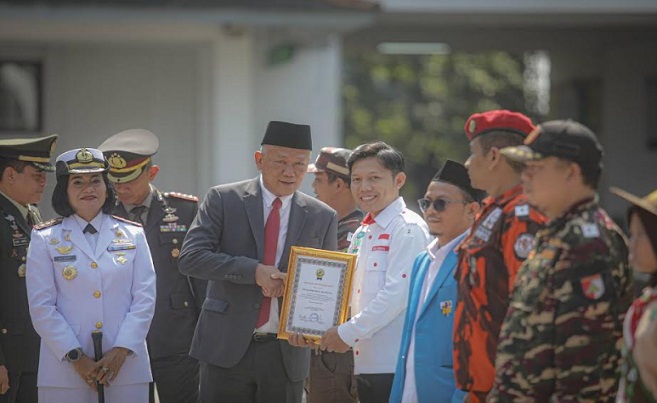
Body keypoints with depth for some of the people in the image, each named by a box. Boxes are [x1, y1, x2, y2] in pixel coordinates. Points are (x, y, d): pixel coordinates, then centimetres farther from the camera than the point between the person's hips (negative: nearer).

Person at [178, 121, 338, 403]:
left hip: (286, 354, 2)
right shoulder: (224, 200, 0)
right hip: (227, 347, -2)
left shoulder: (322, 218, 8)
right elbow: (191, 257, -9)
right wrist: (254, 271, -19)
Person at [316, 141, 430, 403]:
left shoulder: (408, 229, -8)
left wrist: (348, 333, -13)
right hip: (365, 362, 9)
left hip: (395, 364, -9)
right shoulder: (362, 233, 19)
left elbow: (398, 292, -17)